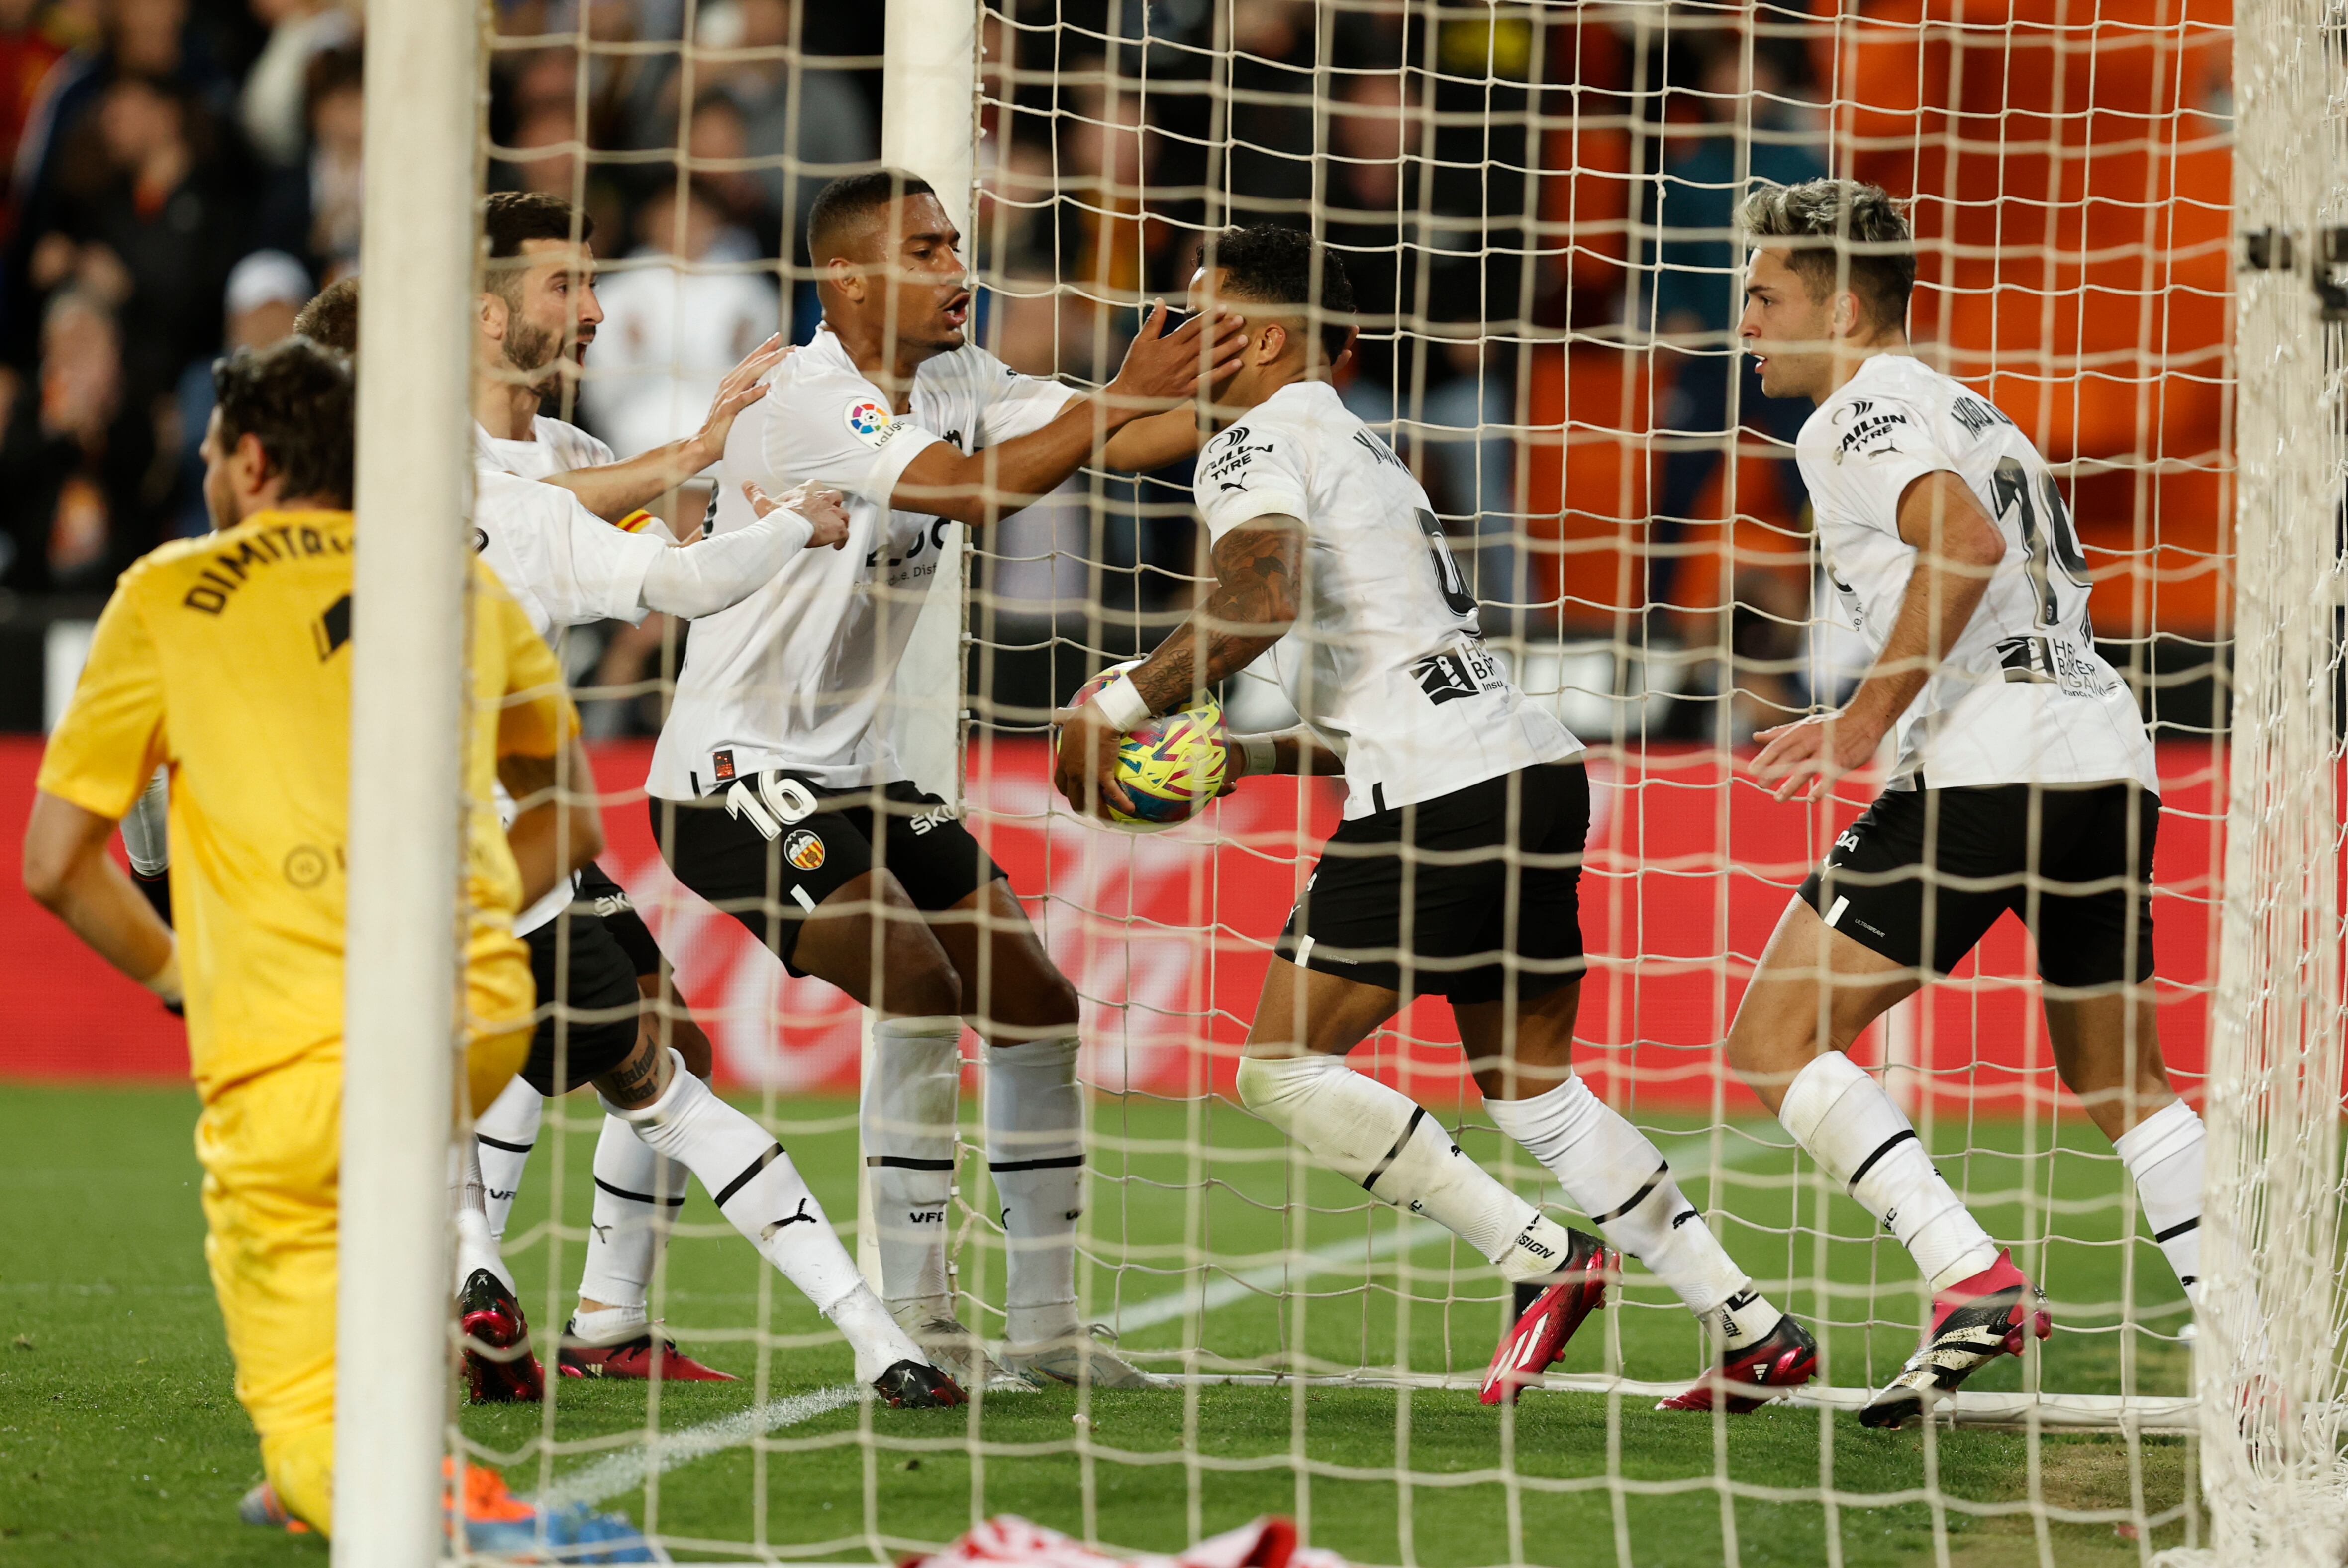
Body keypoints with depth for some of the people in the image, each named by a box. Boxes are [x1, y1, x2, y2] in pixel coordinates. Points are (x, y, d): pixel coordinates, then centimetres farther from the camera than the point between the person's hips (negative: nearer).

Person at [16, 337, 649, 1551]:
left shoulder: (168, 596, 6)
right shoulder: (463, 583, 17)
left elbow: (54, 865, 8)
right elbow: (573, 817, 27)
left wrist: (177, 971, 22)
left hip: (295, 1057, -4)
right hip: (482, 1026, 4)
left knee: (311, 1435, 2)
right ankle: (318, 1472, 29)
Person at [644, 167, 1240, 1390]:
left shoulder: (956, 380, 7)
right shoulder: (809, 398, -19)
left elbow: (1115, 440, 1)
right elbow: (976, 491, -31)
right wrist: (1119, 398, -31)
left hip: (851, 766, 9)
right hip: (735, 770, -9)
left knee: (1033, 1005, 6)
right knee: (919, 984, -23)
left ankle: (1043, 1319, 13)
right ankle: (911, 1313, -17)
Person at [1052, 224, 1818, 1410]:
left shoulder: (1258, 442, -2)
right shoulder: (1359, 452, 28)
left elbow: (1261, 601, -23)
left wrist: (1115, 709, -16)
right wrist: (1243, 756, 21)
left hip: (1443, 797, -10)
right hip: (1534, 773, 10)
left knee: (1284, 1068, -4)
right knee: (1532, 1091, 16)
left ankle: (1543, 1257, -7)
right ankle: (1753, 1327, 12)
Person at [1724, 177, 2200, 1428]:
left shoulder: (1862, 411, -2)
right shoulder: (1967, 413, 27)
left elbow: (1967, 545, -20)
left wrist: (1868, 719, -15)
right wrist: (1866, 726, 28)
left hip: (1991, 765, -9)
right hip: (2111, 757, 9)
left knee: (1776, 1040, -5)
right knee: (2121, 1085, 19)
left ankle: (1972, 1279, -19)